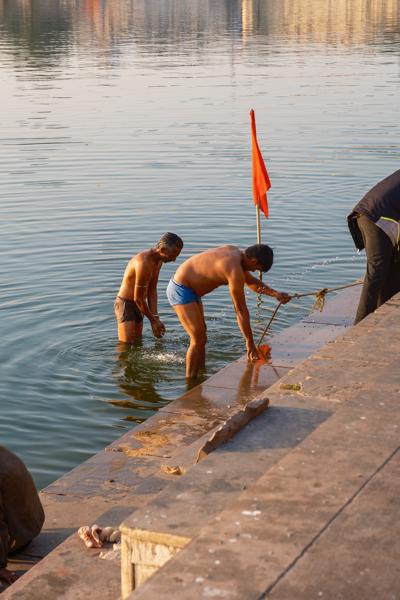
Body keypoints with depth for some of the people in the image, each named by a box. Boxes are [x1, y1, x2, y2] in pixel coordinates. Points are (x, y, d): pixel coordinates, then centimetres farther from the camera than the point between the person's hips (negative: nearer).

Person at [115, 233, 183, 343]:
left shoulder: (158, 261, 1)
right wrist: (153, 320, -11)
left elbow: (152, 291, 7)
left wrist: (155, 318, 1)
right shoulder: (143, 263, -28)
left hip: (137, 305, 9)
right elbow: (138, 298, -22)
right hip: (125, 304, -9)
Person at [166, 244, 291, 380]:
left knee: (201, 337, 17)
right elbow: (241, 310, -20)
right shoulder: (235, 271, -26)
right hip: (181, 291, -11)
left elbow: (251, 282, 19)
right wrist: (250, 342, -12)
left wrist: (275, 294, 7)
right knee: (198, 340, -10)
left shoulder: (234, 252, 3)